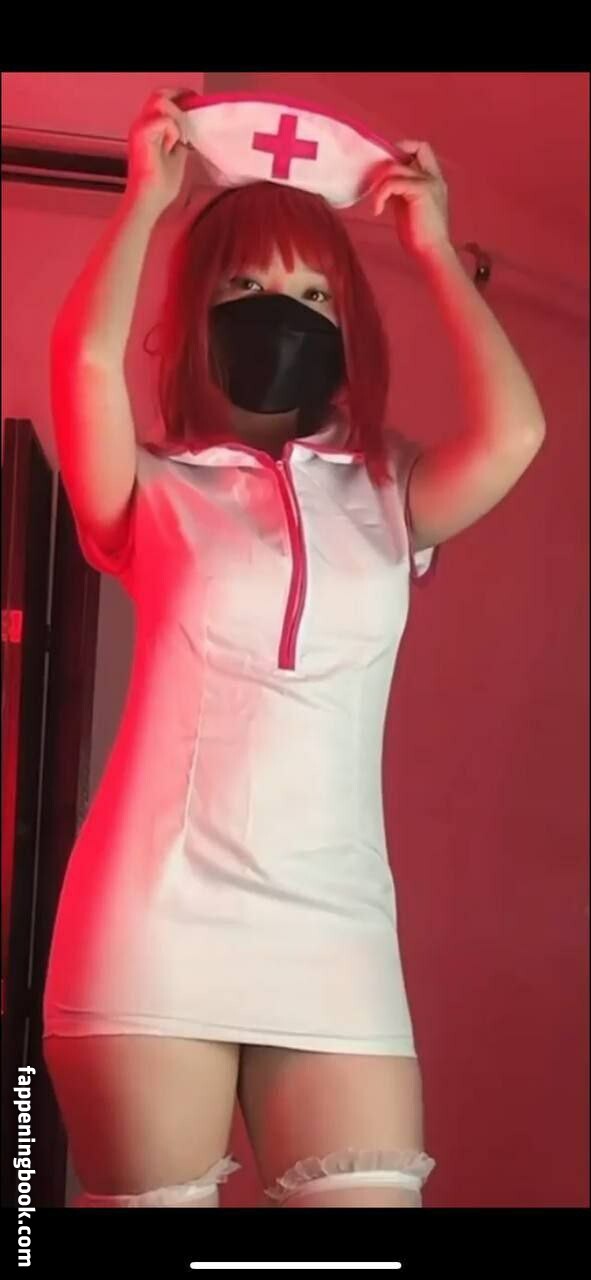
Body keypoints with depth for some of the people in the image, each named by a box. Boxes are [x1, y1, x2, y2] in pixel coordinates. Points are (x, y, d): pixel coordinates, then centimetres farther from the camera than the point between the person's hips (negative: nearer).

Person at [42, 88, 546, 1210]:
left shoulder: (386, 503, 15)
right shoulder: (155, 496, 8)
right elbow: (85, 365, -11)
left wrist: (435, 247, 8)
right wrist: (149, 198, 1)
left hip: (334, 935, 2)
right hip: (156, 925, -2)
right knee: (154, 1194, 3)